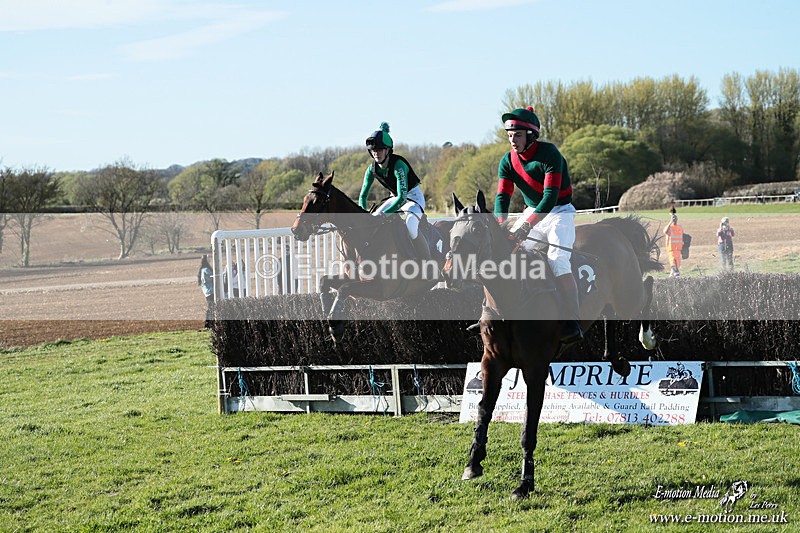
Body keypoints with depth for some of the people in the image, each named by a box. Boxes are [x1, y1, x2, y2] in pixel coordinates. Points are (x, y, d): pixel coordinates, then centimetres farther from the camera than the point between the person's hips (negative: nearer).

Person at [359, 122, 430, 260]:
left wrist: (384, 214, -41)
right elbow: (363, 195, -3)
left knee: (411, 226, -33)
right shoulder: (372, 169, -10)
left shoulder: (398, 165, -29)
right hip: (395, 198, 7)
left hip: (414, 197, -7)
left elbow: (402, 197, -35)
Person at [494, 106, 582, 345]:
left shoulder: (549, 153, -21)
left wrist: (528, 225, -39)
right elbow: (503, 196, -10)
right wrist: (500, 224, -30)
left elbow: (551, 195, -28)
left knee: (557, 260, -26)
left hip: (560, 211, -7)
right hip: (532, 212, 7)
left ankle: (573, 322, -30)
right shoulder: (508, 161, -2)